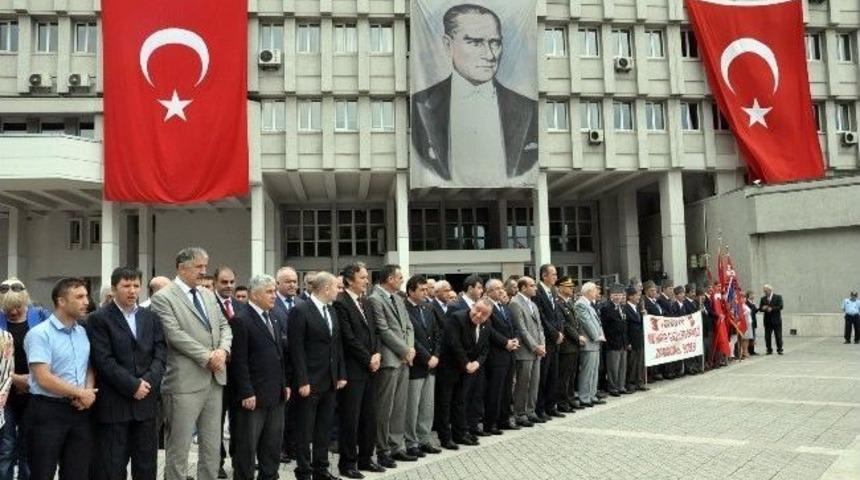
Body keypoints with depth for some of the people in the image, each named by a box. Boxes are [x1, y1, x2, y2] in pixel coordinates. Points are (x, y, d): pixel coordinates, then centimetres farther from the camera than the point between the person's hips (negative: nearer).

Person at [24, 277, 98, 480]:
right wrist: (81, 393, -9)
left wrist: (88, 391, -5)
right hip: (47, 411, -6)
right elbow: (44, 379, -18)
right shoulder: (39, 334, -11)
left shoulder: (84, 332, 9)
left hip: (80, 411, 6)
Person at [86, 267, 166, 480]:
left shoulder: (151, 317, 11)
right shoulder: (98, 319, -3)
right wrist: (132, 386, -14)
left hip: (146, 401, 4)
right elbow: (104, 360, -11)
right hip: (113, 403, -4)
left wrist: (148, 381, -11)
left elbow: (161, 353, 4)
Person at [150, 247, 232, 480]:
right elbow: (175, 334, -17)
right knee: (179, 446, 4)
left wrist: (223, 350, -8)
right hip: (185, 382, -7)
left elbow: (224, 326, 12)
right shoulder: (163, 297, -7)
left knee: (212, 445, 13)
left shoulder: (209, 295, 15)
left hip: (215, 379, 7)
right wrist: (207, 356, -16)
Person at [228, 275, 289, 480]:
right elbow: (238, 361, -17)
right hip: (253, 395, -8)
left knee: (273, 446, 16)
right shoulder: (241, 319, -14)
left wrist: (285, 383, 13)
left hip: (275, 394, 8)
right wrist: (246, 393, -19)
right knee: (246, 447, 5)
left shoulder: (269, 317, 13)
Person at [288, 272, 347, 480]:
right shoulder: (300, 310, -12)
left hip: (330, 380, 7)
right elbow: (296, 349, -15)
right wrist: (302, 381, -17)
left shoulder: (331, 310, 12)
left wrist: (341, 374, 8)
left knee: (325, 428, 14)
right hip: (310, 381, -7)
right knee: (305, 430, 5)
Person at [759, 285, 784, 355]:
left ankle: (779, 349, 8)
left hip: (776, 319, -3)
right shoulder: (763, 298, 10)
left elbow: (780, 306, -10)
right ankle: (769, 350, 7)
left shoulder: (778, 297, 1)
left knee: (778, 336, 0)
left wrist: (772, 309, -19)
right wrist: (763, 308, -14)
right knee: (767, 336, 1)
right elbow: (760, 308, 9)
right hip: (767, 320, 3)